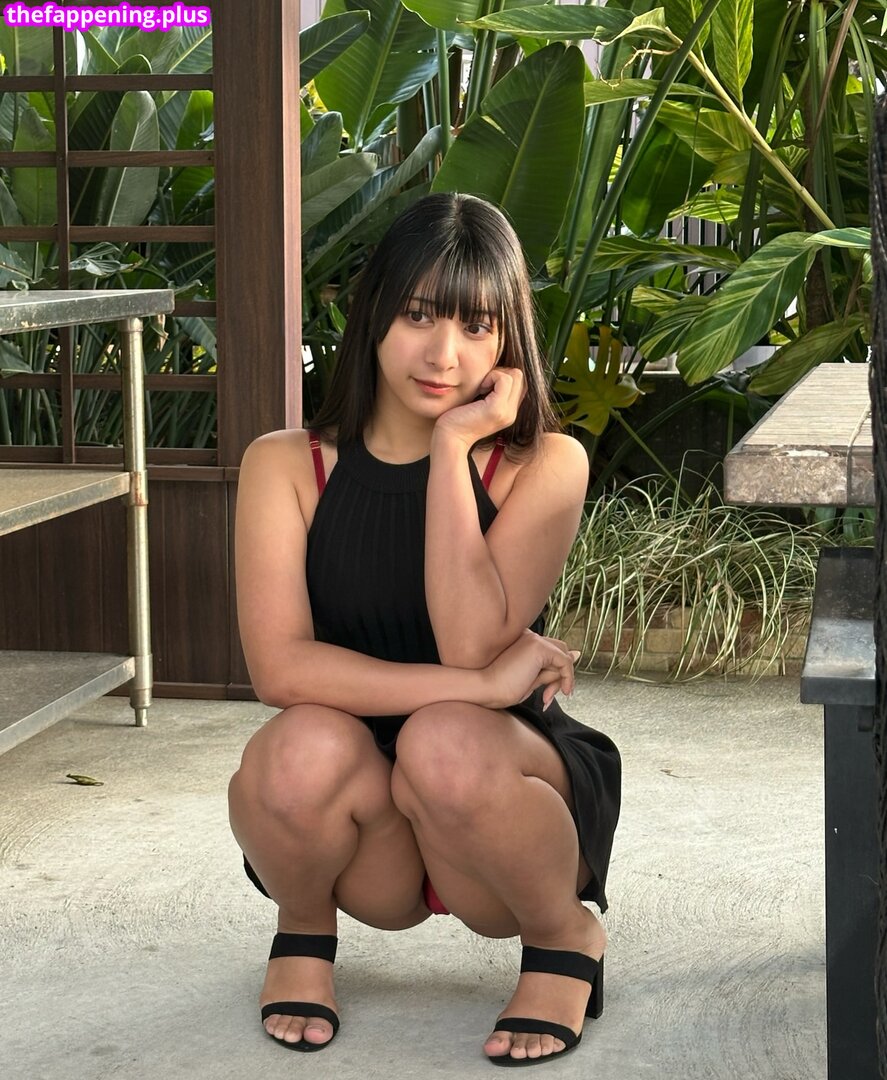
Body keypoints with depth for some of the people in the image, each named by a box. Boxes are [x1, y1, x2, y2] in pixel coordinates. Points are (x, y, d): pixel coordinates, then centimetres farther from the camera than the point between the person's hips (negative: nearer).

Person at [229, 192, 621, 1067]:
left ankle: (564, 938, -2)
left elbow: (471, 643, -23)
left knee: (446, 745, -34)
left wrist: (452, 447, -21)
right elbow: (278, 665, -21)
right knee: (308, 745, -32)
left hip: (495, 785, -1)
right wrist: (479, 686, -25)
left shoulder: (543, 466, -8)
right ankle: (302, 931, 3)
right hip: (365, 852, 1)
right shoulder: (286, 466, -6)